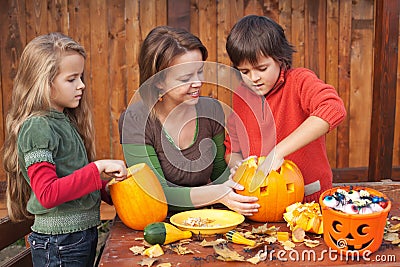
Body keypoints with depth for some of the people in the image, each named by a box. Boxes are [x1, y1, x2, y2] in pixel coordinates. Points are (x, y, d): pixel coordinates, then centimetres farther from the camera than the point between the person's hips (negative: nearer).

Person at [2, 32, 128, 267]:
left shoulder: (65, 121, 8)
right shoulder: (36, 127, -18)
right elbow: (47, 194, -26)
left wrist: (108, 188, 3)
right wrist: (98, 168, -27)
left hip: (84, 232, 8)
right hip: (59, 244, -8)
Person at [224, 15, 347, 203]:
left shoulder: (299, 81, -7)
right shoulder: (239, 96, 8)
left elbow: (334, 108, -29)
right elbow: (232, 147, 19)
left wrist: (278, 152, -30)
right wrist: (236, 163, -6)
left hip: (309, 200, -3)